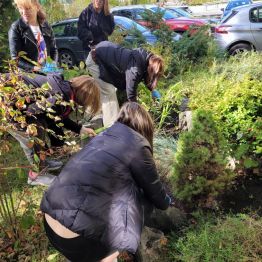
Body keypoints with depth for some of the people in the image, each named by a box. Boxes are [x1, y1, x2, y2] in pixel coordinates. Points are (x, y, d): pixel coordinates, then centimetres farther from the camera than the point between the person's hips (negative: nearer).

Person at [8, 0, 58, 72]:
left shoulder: (46, 26, 9)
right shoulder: (16, 28, -3)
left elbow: (53, 49, 16)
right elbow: (15, 58, -8)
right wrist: (34, 68, -20)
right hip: (28, 74, -3)